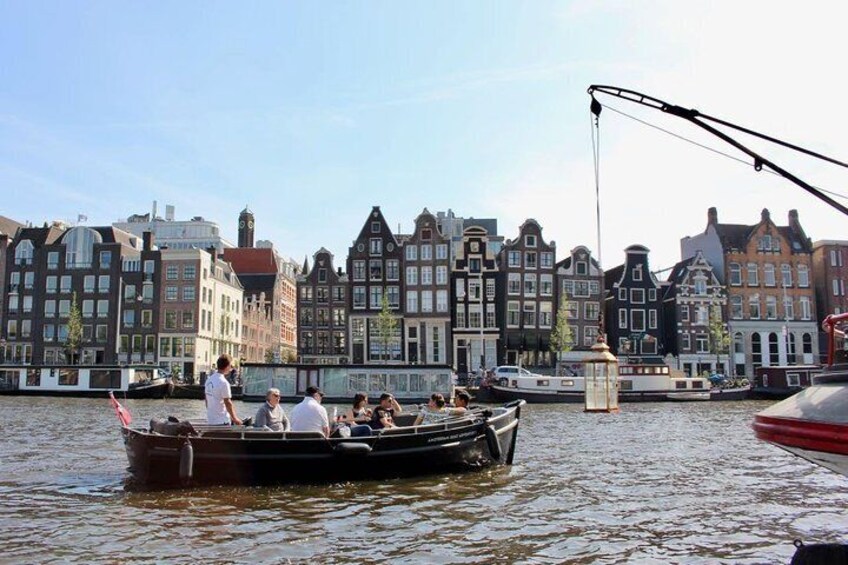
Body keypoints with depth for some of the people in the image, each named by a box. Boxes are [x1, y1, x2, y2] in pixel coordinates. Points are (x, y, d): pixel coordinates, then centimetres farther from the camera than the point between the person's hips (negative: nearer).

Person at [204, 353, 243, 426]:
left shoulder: (209, 379, 6)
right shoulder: (223, 382, -18)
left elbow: (207, 400, 13)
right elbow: (227, 403, -16)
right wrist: (234, 418, -7)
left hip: (210, 419, 8)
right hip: (222, 420, -8)